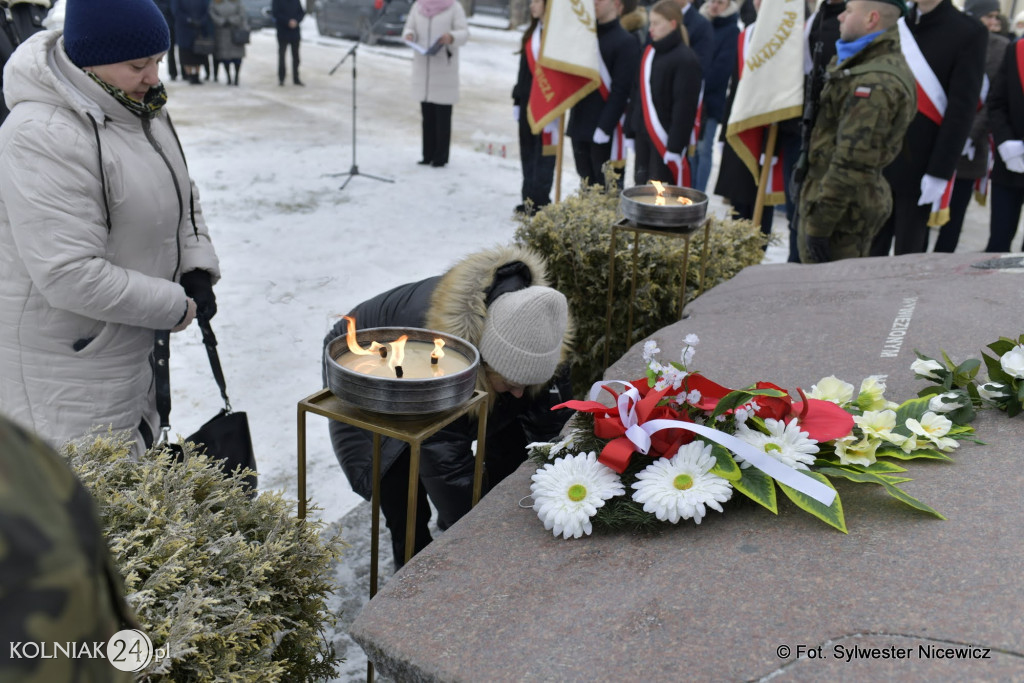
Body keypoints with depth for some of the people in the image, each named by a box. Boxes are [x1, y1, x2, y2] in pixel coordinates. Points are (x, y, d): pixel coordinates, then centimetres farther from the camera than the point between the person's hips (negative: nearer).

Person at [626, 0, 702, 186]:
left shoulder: (685, 59, -12)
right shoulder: (649, 52, 12)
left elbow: (685, 107, -16)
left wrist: (675, 145, -20)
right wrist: (630, 130, 13)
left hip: (665, 139, -7)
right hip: (643, 135, 8)